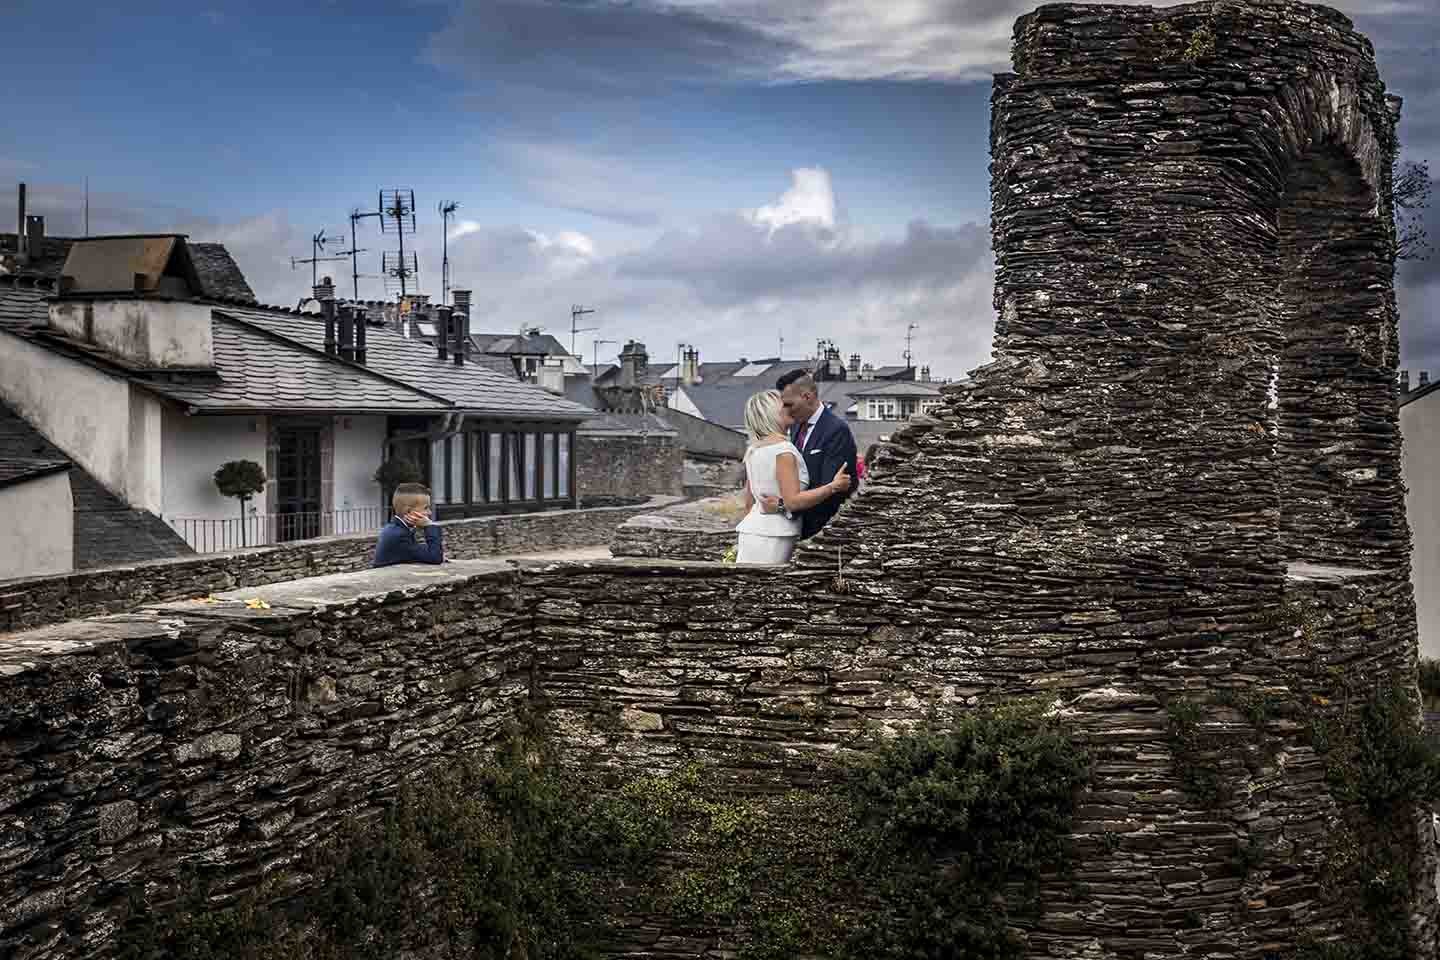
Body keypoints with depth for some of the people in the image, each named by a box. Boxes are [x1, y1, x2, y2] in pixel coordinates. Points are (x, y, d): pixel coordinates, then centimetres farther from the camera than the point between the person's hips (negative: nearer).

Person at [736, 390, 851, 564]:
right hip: (772, 537, -8)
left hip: (752, 529, 8)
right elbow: (793, 501, -18)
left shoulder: (753, 450, 12)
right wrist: (834, 486, -13)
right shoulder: (783, 449, -14)